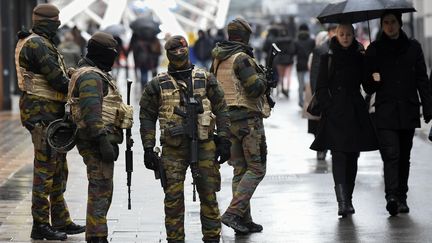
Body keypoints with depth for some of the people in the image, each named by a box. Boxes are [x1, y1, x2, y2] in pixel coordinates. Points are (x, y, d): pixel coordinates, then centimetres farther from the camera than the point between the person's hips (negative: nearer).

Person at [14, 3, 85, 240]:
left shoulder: (41, 44, 17)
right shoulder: (37, 44, -16)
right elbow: (56, 79, -19)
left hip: (50, 114, 11)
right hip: (42, 113, -11)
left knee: (58, 169, 15)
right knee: (45, 169, -6)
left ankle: (61, 221, 22)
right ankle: (40, 226, -2)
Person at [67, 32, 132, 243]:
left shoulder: (96, 74, 20)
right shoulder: (90, 76, -14)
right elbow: (92, 114, -23)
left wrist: (109, 141, 26)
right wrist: (104, 142, -28)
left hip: (100, 142, 11)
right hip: (97, 141, -11)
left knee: (101, 190, 14)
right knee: (101, 190, -9)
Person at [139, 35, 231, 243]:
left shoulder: (206, 79, 5)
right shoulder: (157, 84, 4)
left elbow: (221, 110, 6)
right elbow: (147, 117, 5)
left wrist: (224, 140, -2)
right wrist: (148, 149, -2)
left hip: (204, 146, 0)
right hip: (173, 149, 0)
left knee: (208, 195, 4)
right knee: (173, 198, -1)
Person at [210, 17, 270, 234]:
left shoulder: (217, 60, 12)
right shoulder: (241, 58, -14)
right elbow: (255, 88, -20)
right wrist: (263, 77, -1)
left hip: (227, 119, 8)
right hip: (248, 118, -8)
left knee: (240, 170, 11)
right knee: (256, 169, -3)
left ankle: (244, 220, 10)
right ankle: (233, 213, -14)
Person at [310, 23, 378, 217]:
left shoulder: (360, 58, 9)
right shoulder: (328, 58, 2)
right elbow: (321, 88, 0)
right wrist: (329, 108, -9)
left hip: (356, 114, 3)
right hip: (335, 114, -3)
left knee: (352, 157, 7)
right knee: (339, 156, -12)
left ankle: (348, 200, 17)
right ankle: (342, 201, -20)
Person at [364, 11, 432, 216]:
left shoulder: (413, 47, 8)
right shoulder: (374, 49, 6)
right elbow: (368, 82, 10)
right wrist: (373, 80, -13)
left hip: (408, 110, 2)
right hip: (385, 111, -2)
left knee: (404, 156, 8)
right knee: (391, 154, -16)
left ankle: (401, 197, 16)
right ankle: (392, 197, -25)